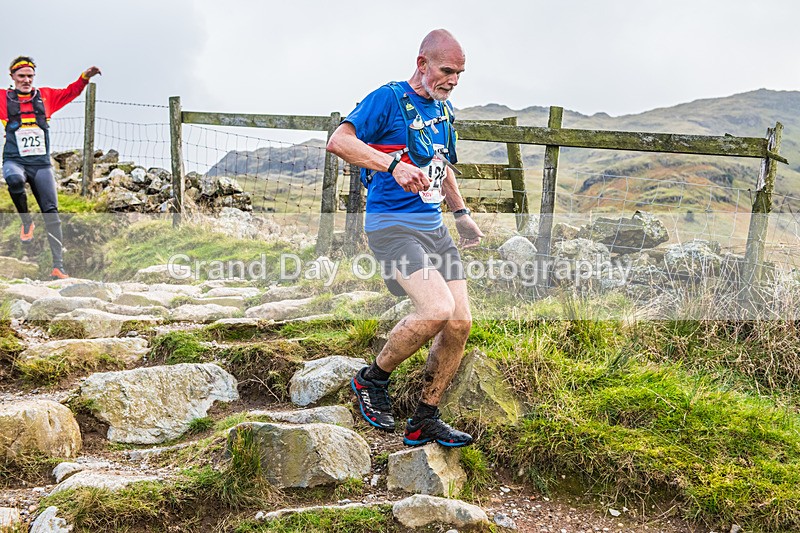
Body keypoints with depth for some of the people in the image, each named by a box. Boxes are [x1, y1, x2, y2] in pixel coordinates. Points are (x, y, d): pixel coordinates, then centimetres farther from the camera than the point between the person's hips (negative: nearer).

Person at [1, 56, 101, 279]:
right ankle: (27, 222, -8)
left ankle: (58, 265, 1)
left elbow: (70, 92, 18)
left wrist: (84, 77, 3)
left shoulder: (46, 96, 10)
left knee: (51, 212, -3)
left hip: (42, 163, 2)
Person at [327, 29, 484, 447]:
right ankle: (372, 380, 0)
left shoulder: (442, 109, 15)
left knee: (459, 324, 0)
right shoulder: (388, 99, -9)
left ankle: (424, 422, 14)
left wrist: (462, 214, 20)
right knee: (437, 309, -25)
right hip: (392, 226, -8)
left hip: (433, 227, 8)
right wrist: (394, 165, -34)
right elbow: (338, 141, -23)